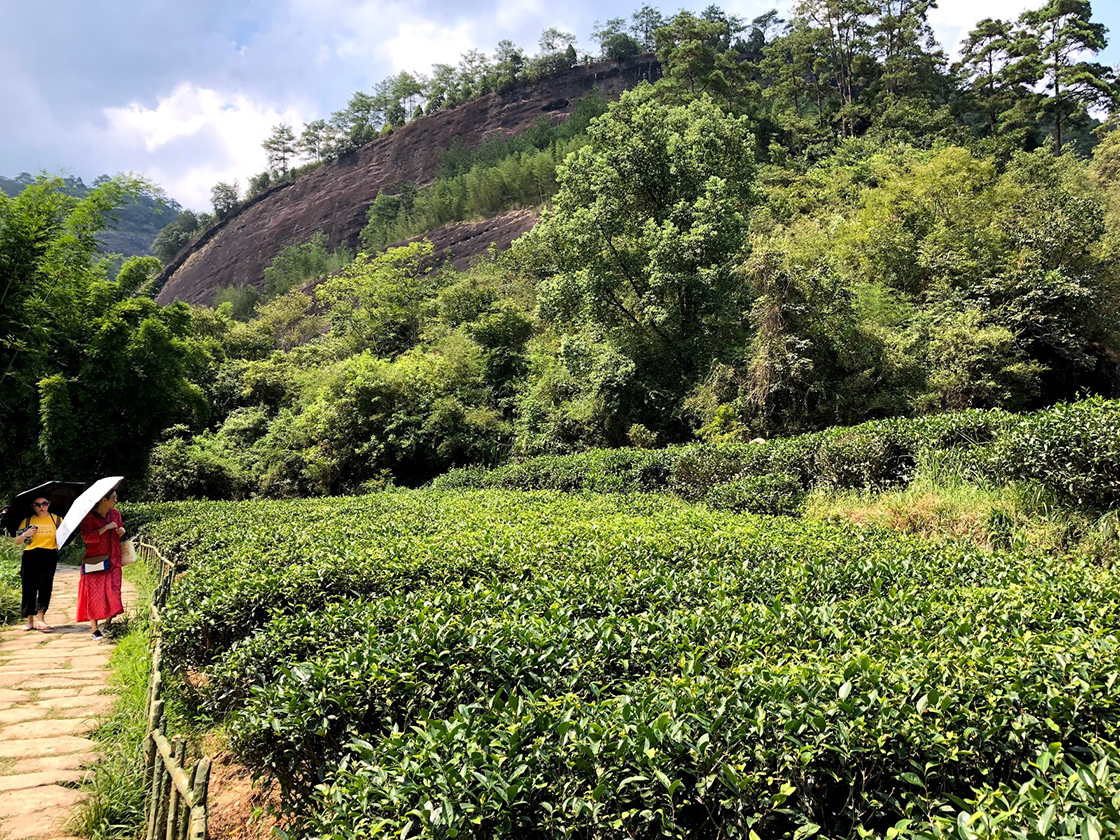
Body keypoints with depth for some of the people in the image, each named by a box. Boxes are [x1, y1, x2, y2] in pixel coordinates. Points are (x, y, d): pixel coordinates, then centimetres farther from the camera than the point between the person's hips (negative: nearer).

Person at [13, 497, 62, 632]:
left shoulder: (56, 519, 9)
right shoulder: (27, 520, 9)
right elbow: (17, 542, 8)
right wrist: (26, 534, -10)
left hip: (49, 557, -1)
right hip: (30, 557, 1)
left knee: (45, 585, -11)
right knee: (29, 588, 1)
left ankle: (40, 618, -7)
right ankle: (30, 620, 11)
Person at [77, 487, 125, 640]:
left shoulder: (115, 513, 8)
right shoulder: (89, 516, -10)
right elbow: (86, 537, -20)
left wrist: (122, 531, 0)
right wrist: (106, 527, -22)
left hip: (112, 560, 5)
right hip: (94, 561, -4)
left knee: (112, 592, -3)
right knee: (94, 593, -2)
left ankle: (108, 621, 11)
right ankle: (94, 628, 5)